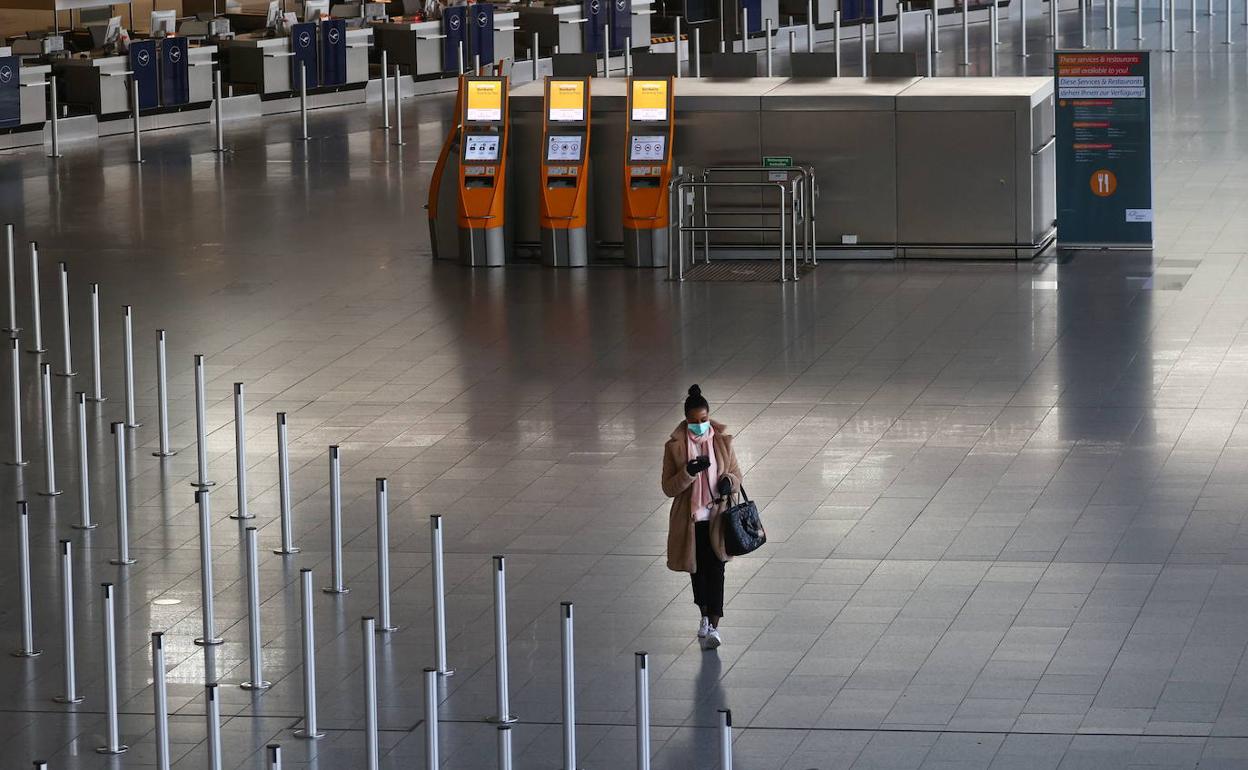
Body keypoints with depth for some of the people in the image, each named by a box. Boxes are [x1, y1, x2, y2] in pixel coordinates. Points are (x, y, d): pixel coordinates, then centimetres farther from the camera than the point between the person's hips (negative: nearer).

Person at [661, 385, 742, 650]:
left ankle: (713, 628, -12)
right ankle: (705, 616, 37)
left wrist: (729, 481, -16)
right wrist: (689, 472, -25)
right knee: (697, 570, 15)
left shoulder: (722, 441, -2)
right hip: (690, 520, 1)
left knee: (715, 569, -10)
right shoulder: (674, 446, -6)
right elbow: (668, 488, -7)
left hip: (717, 518, -1)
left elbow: (736, 474, 8)